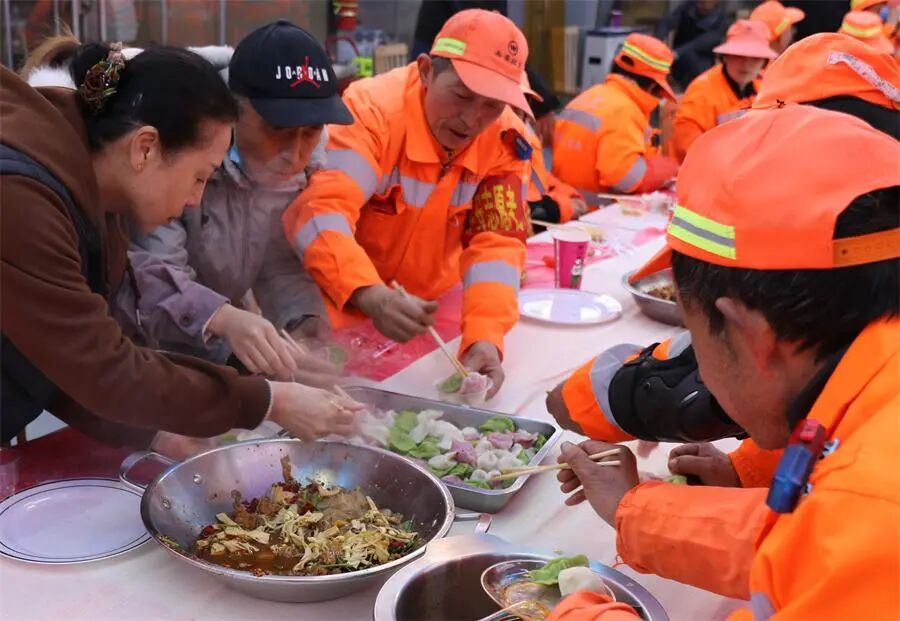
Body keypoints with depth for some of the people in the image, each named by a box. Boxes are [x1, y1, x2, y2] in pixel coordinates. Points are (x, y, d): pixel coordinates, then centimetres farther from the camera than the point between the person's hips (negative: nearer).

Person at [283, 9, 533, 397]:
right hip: (340, 312, -4)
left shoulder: (506, 142, -9)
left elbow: (497, 244, -13)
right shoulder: (372, 109, -22)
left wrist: (485, 337, -30)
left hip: (430, 312, 5)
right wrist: (370, 296, -48)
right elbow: (320, 210, -32)